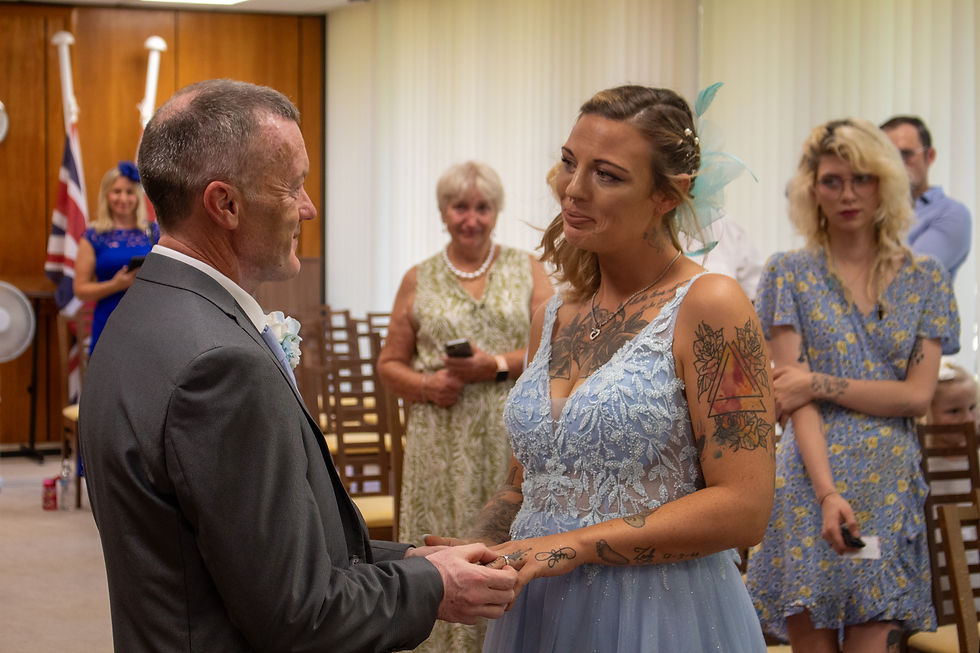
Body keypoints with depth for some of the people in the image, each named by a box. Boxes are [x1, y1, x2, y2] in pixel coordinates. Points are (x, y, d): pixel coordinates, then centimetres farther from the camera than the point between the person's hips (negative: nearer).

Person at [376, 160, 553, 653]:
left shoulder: (527, 270, 10)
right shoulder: (419, 280, 11)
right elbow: (389, 364, 12)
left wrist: (497, 365, -12)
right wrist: (425, 385, -8)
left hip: (512, 440, 0)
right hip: (442, 441, 1)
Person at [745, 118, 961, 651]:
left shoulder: (925, 279, 9)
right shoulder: (790, 274, 3)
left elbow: (918, 395, -1)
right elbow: (795, 398, -6)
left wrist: (821, 384, -10)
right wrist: (827, 493, -17)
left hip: (891, 487, 1)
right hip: (810, 482, -1)